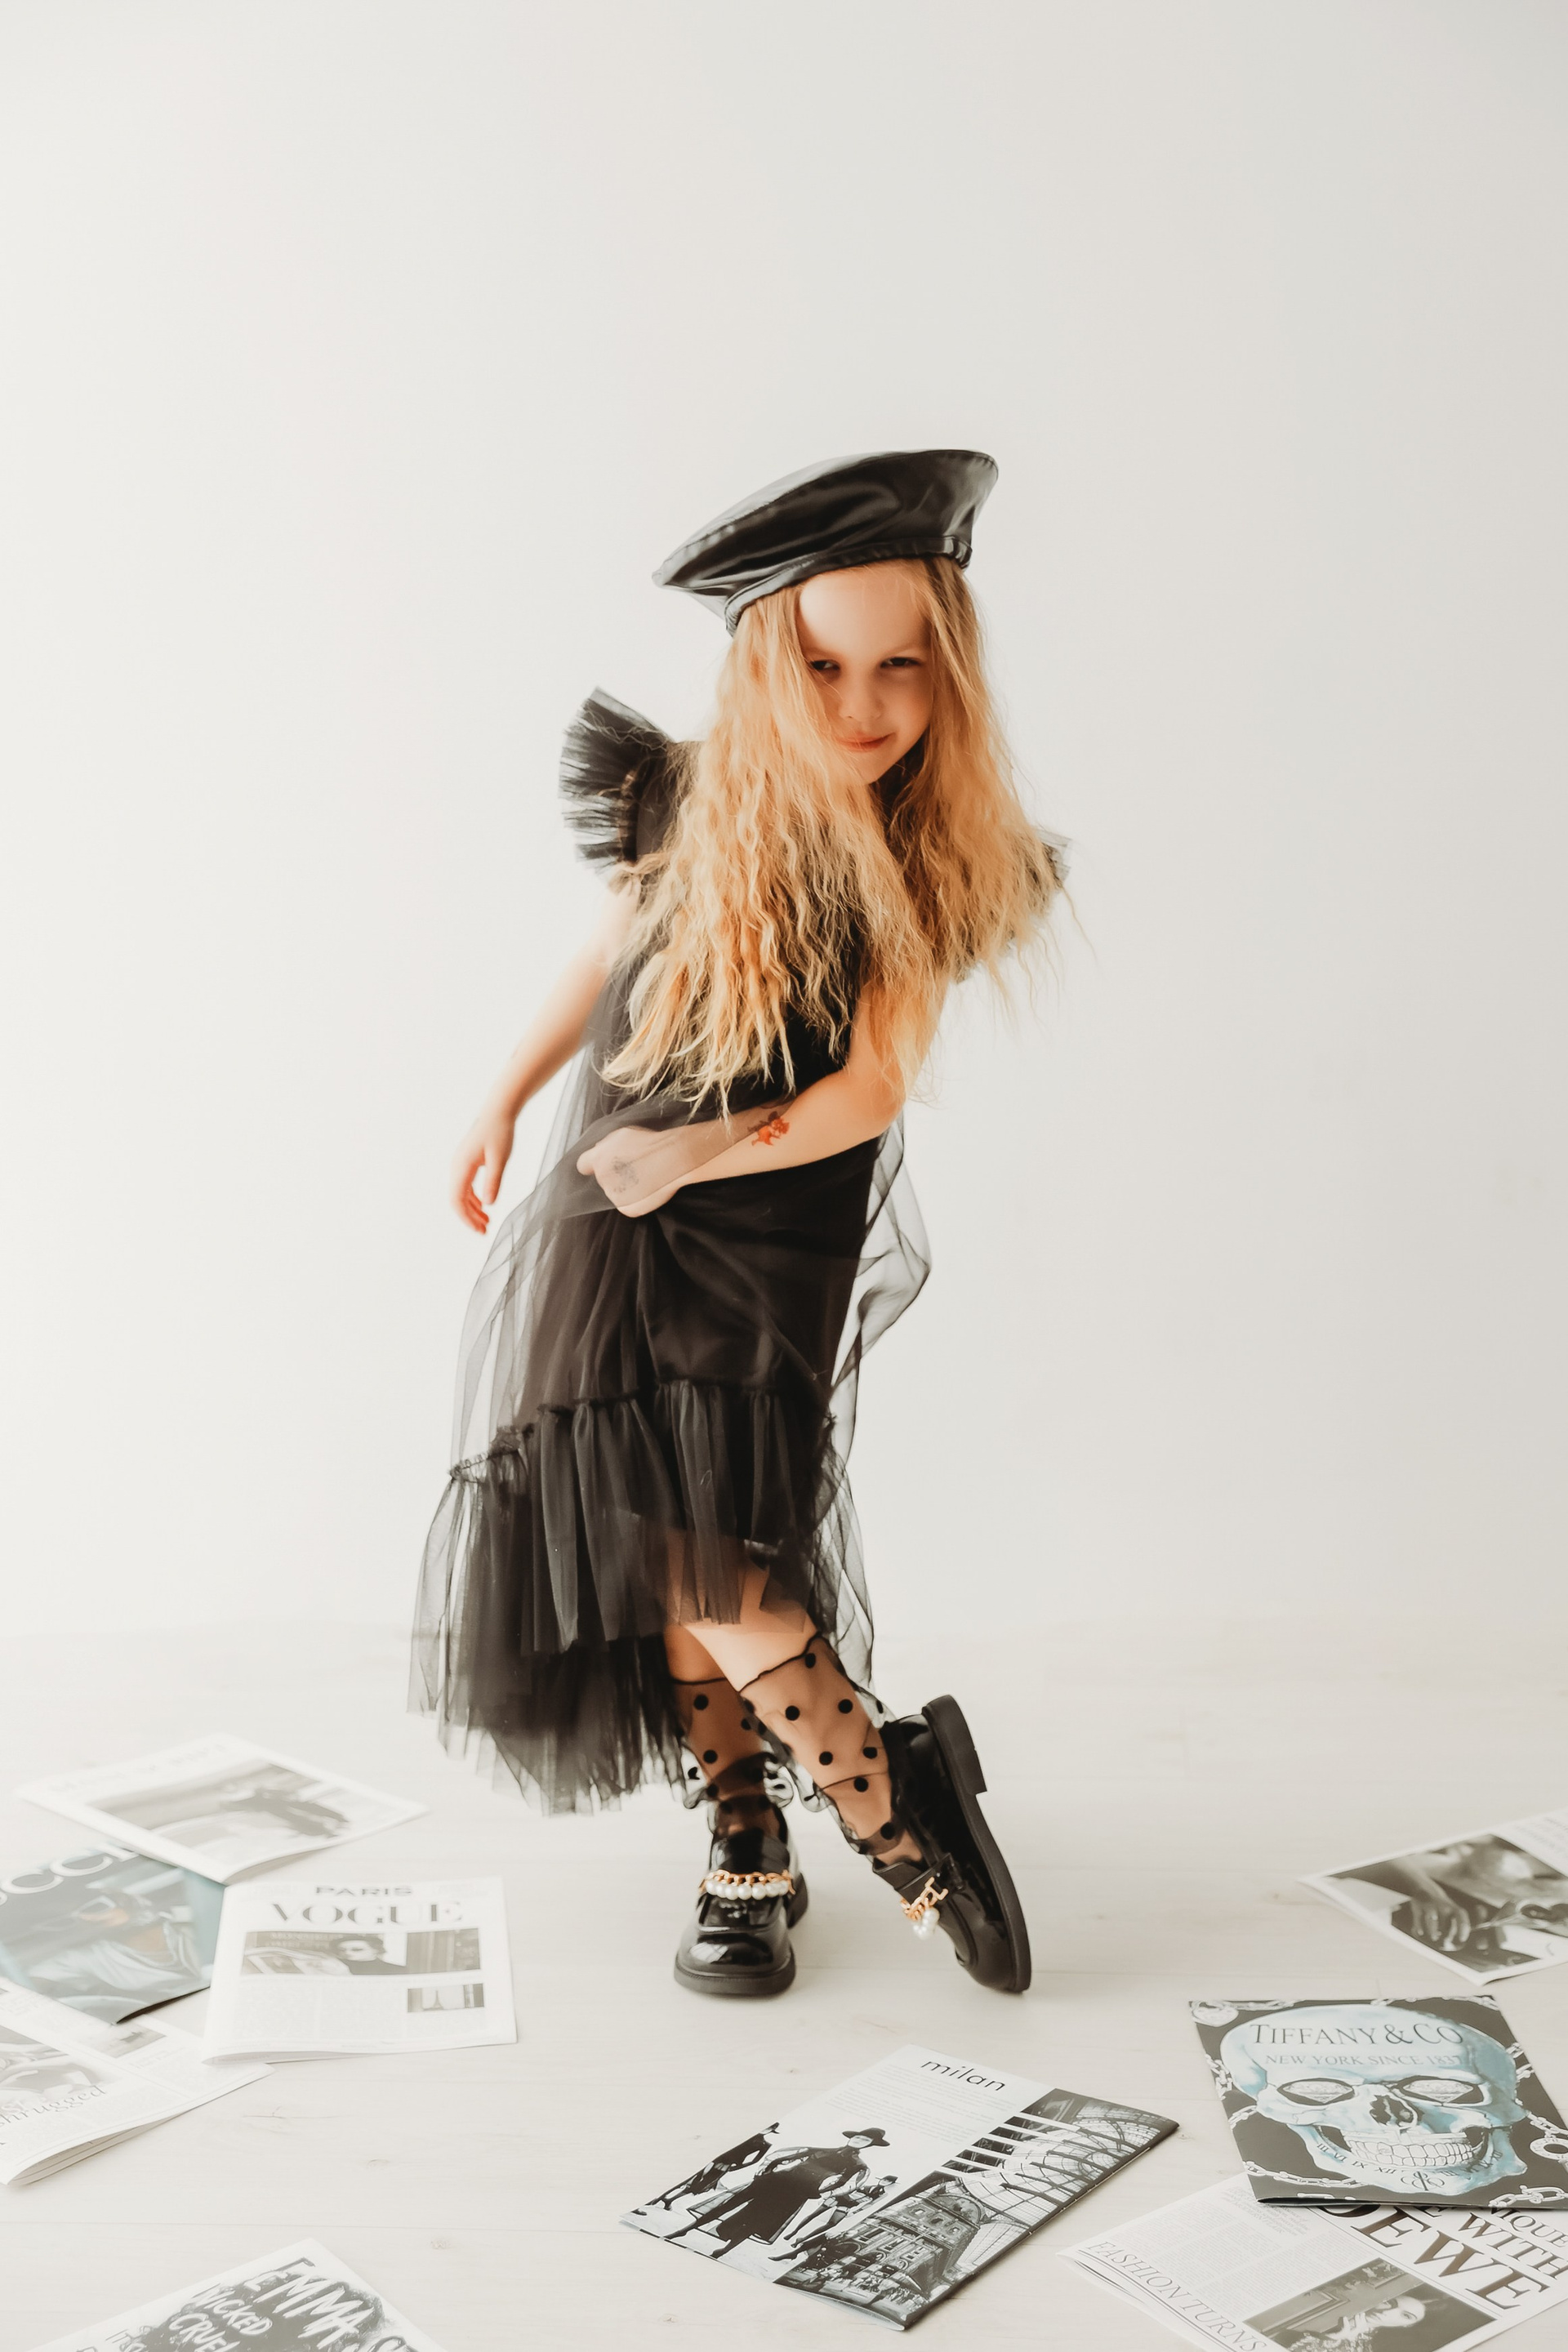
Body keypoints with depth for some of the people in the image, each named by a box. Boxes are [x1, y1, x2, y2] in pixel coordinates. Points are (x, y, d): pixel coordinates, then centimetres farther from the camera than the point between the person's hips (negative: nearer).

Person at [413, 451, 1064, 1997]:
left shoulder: (933, 867, -10)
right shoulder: (680, 809, -6)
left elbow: (873, 1087, -11)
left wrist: (697, 1152, -19)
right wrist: (501, 1106, 20)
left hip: (773, 1253, -2)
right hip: (610, 1239, 3)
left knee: (705, 1556, -14)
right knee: (667, 1564, 3)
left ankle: (894, 1813, 2)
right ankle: (747, 1853, 18)